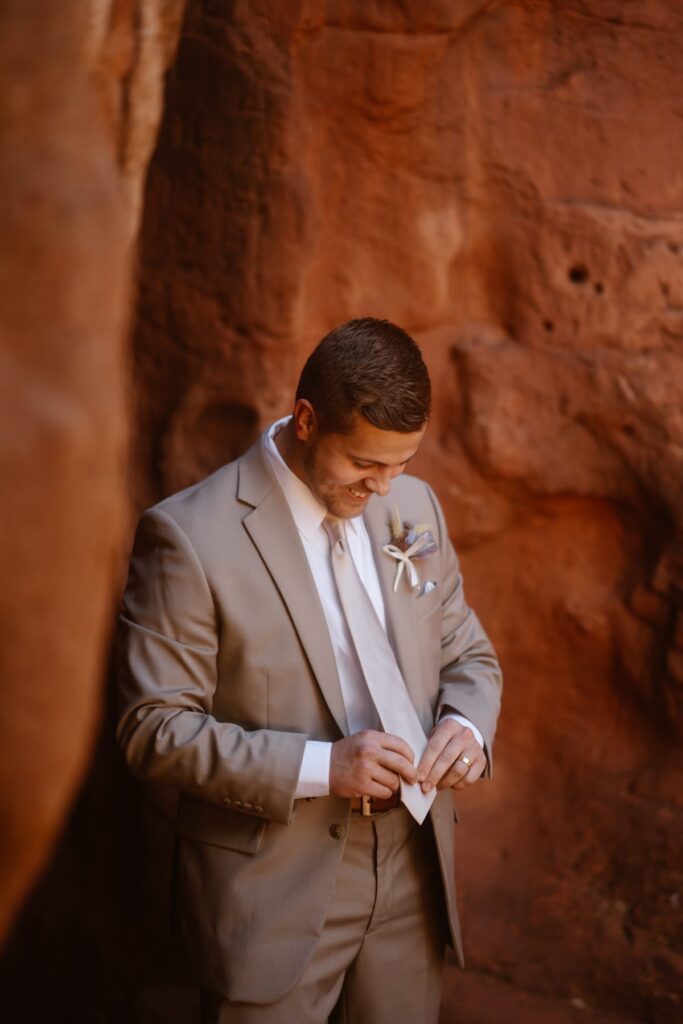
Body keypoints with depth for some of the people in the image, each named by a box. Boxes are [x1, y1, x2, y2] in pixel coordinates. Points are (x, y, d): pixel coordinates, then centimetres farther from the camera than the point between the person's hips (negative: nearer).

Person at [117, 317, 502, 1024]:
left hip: (411, 875, 5)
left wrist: (468, 725, -8)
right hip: (272, 887, -5)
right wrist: (318, 767, -24)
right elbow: (154, 731, -15)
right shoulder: (188, 536, -15)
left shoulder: (413, 507, 4)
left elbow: (466, 654, 15)